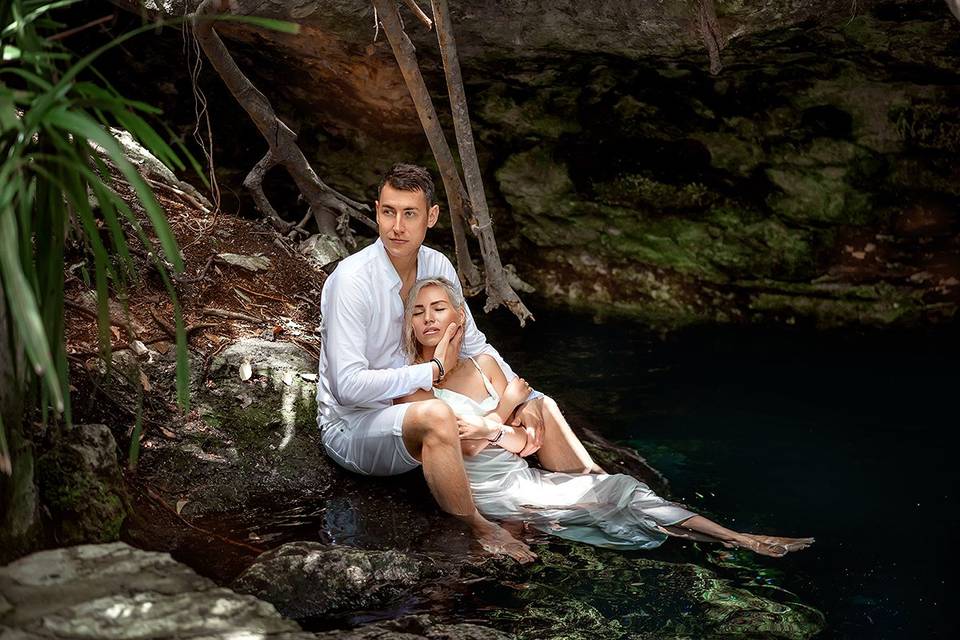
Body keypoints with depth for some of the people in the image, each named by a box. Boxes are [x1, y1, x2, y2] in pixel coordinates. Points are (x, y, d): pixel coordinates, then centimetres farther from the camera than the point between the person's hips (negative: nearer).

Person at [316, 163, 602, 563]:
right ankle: (479, 531, -24)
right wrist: (434, 371, -21)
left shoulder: (438, 267, -1)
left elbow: (475, 345, 12)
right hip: (352, 425, -8)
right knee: (435, 415, -40)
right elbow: (348, 385, -30)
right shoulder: (353, 279, -23)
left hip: (408, 408, 8)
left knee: (540, 407, 5)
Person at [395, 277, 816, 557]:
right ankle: (739, 540, -9)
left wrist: (489, 429, -14)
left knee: (621, 487, -11)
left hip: (520, 475, 5)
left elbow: (521, 441, 6)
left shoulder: (482, 365, 9)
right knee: (612, 494, -15)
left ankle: (742, 540, -9)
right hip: (489, 492, -5)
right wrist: (505, 406, -6)